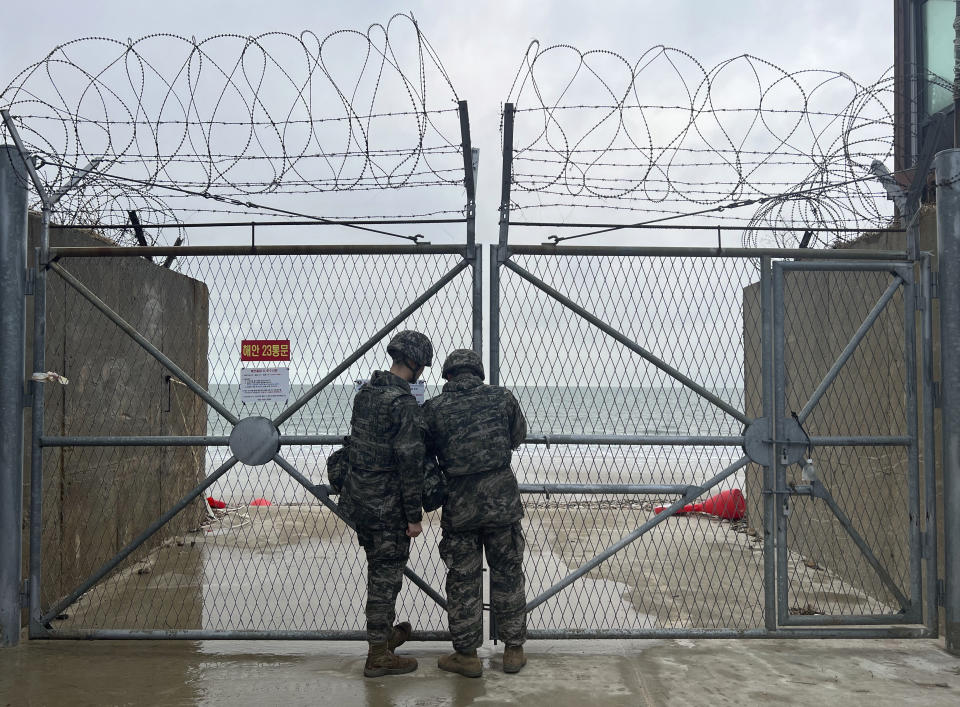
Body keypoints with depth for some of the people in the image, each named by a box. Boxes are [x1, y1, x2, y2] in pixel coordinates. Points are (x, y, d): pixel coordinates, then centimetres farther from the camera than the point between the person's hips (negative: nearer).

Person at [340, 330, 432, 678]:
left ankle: (384, 632, 38)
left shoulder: (365, 392, 7)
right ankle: (378, 655, 11)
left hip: (357, 498, 9)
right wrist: (414, 516, -16)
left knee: (379, 568, 22)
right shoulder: (404, 404, -20)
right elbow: (410, 463, -21)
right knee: (386, 575, 2)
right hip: (387, 505, -8)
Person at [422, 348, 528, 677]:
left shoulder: (434, 408, -5)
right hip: (501, 498, 1)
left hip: (459, 504, -1)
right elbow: (518, 437, 14)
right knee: (507, 574, 14)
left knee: (462, 580, 10)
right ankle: (514, 650, 23)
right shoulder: (501, 397, 0)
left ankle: (467, 655, 19)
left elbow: (422, 454, 4)